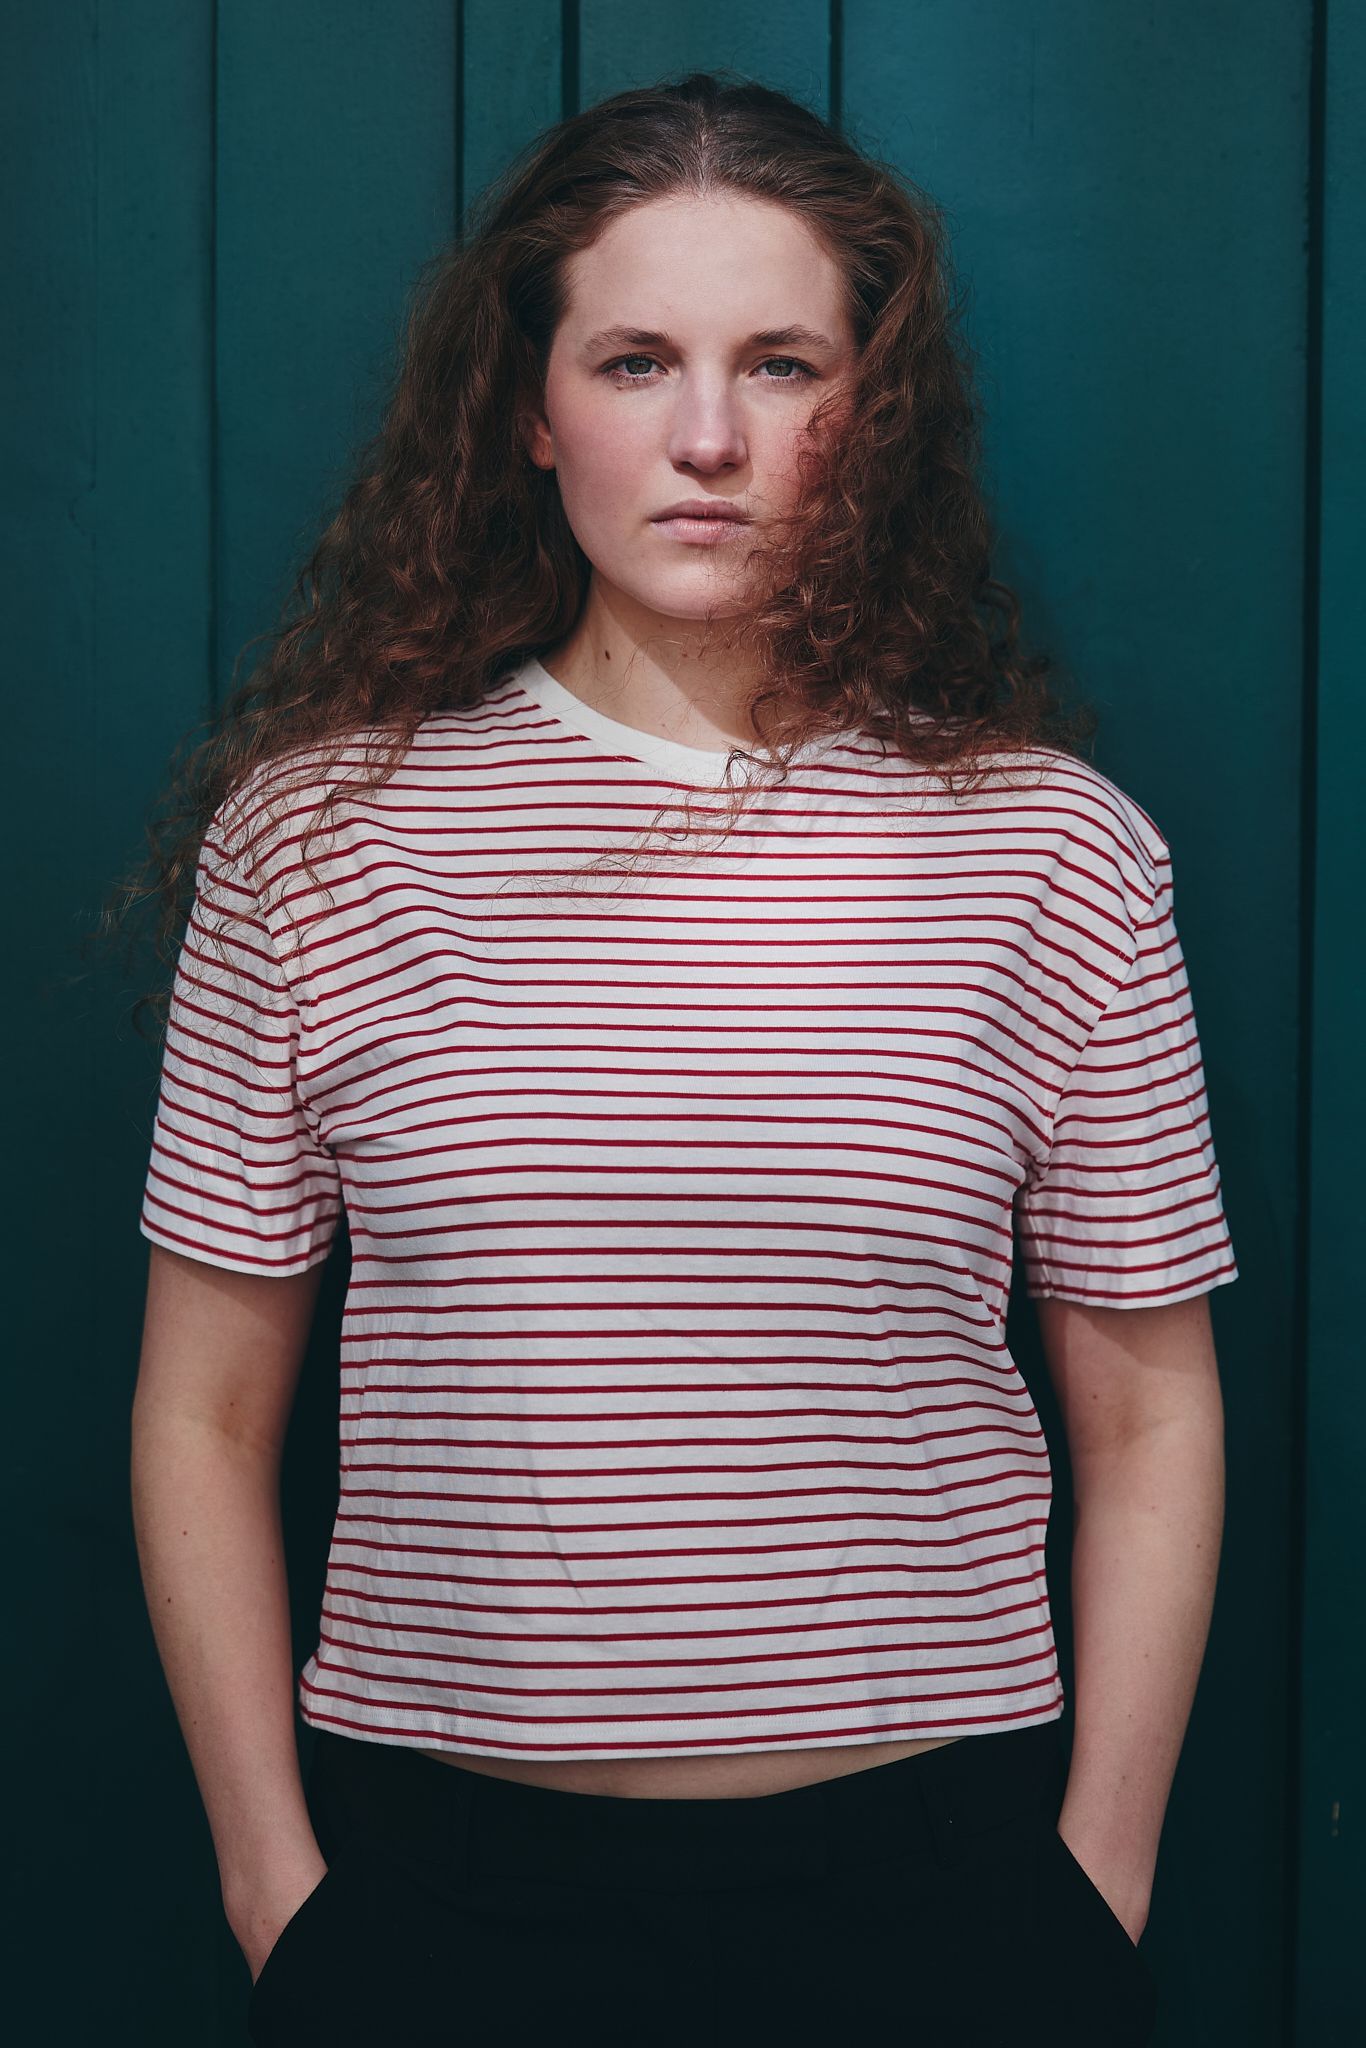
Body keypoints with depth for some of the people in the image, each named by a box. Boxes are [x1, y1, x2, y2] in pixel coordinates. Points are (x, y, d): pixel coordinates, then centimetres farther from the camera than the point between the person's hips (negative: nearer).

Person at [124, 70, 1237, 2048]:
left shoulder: (1048, 845, -2)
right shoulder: (319, 828, -2)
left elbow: (1148, 1411, 3)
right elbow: (206, 1417, 2)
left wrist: (1101, 1889, 1)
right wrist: (278, 1888, 1)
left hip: (926, 1879, 1)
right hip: (437, 1870, 0)